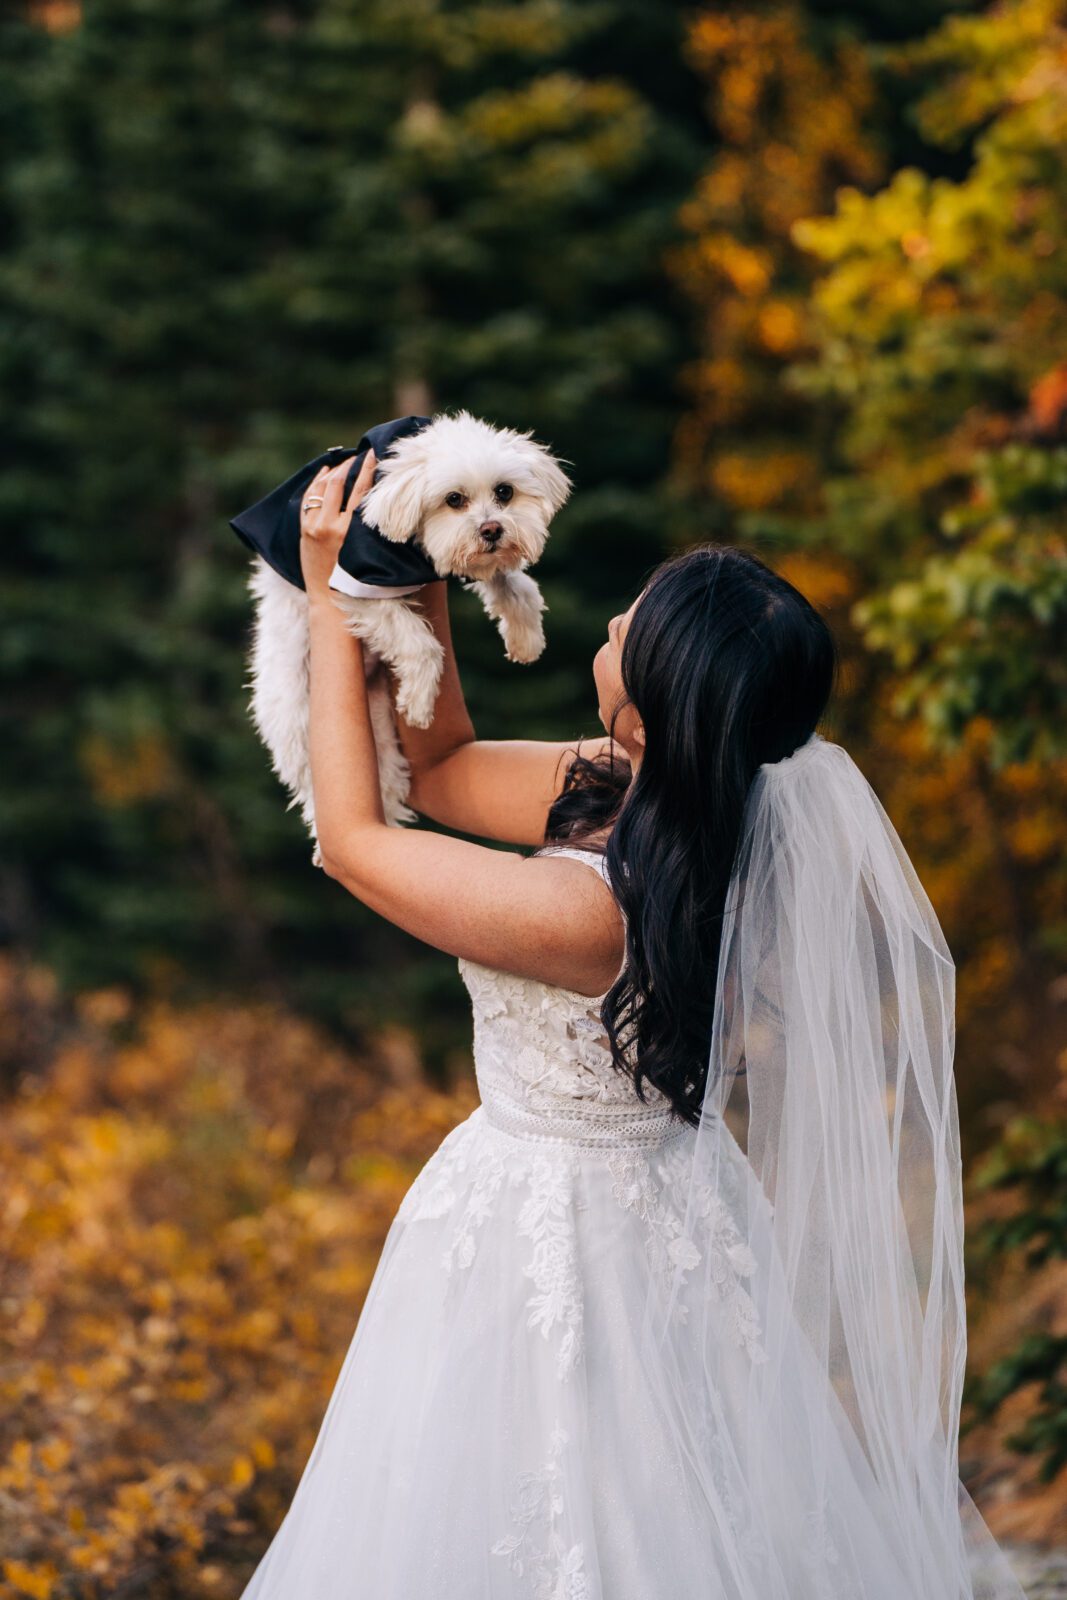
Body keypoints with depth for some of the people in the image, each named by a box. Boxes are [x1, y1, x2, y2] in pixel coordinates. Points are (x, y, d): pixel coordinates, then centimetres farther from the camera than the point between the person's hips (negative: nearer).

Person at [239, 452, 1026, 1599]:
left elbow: (351, 837, -20)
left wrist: (333, 603, -15)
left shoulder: (588, 910, -35)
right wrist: (421, 597, -8)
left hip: (552, 1236, -7)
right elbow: (440, 773, 3)